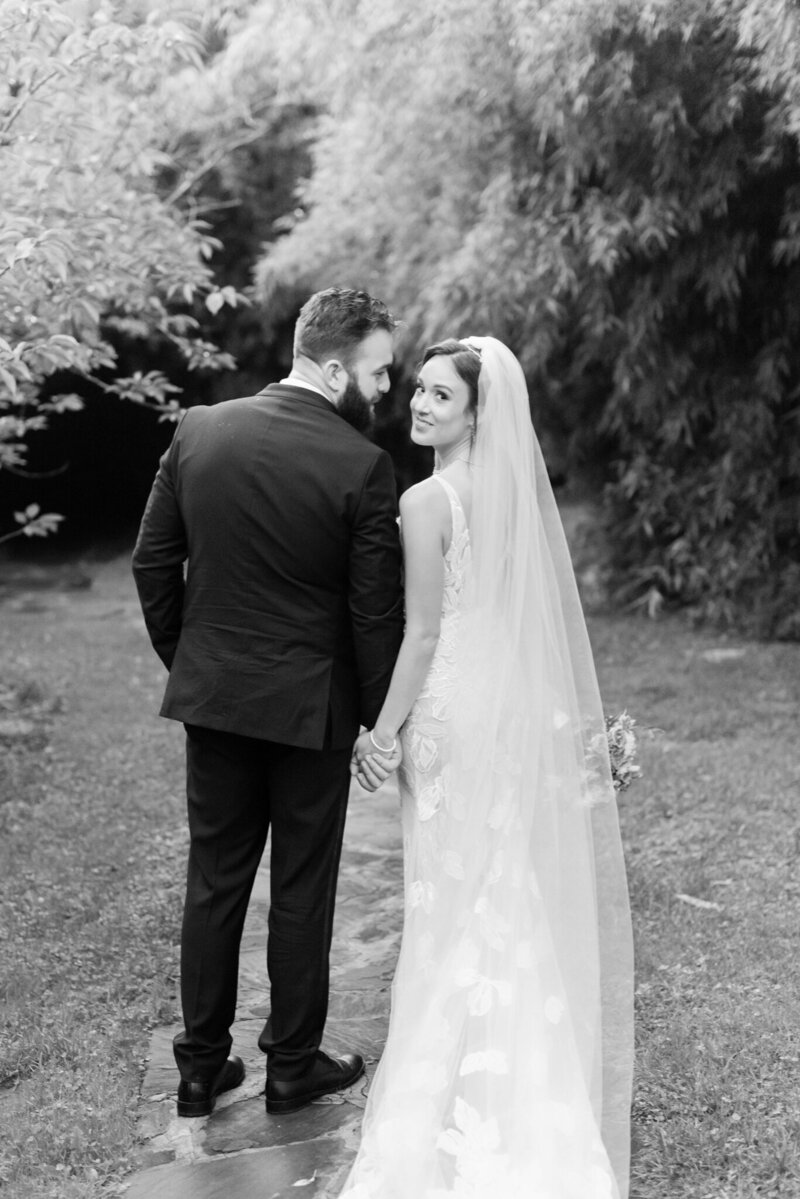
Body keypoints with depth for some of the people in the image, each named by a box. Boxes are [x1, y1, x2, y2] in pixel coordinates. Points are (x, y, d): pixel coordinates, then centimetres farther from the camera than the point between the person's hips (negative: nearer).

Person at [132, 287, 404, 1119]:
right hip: (311, 705, -4)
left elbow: (152, 562, 3)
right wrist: (382, 718, 1)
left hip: (212, 695, 4)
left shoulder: (197, 431, -2)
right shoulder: (361, 466, -16)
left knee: (214, 881, 15)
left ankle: (201, 1067, 26)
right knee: (302, 887, 12)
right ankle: (292, 1065, 27)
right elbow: (375, 613, -12)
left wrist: (183, 656, 15)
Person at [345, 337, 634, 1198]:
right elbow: (526, 613, 8)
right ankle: (532, 1085, 31)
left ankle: (457, 1106, 19)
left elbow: (424, 632, -15)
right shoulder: (521, 486, 3)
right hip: (526, 708, 6)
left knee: (460, 898, 6)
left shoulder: (428, 500, -16)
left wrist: (383, 730, -6)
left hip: (459, 710, -6)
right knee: (523, 890, 17)